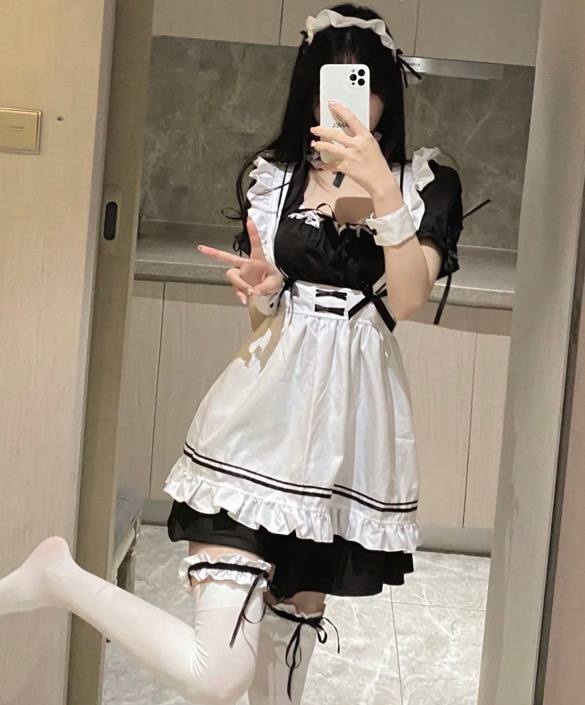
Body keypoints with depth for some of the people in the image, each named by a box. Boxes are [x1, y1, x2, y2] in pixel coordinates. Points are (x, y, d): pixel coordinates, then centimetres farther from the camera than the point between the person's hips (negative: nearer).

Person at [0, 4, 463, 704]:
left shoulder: (426, 182, 4)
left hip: (355, 418, 2)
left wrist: (381, 186, -20)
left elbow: (405, 299, -11)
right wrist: (261, 291, -12)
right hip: (268, 411, -2)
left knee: (296, 619, 13)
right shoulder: (273, 175, 7)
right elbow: (263, 318, 11)